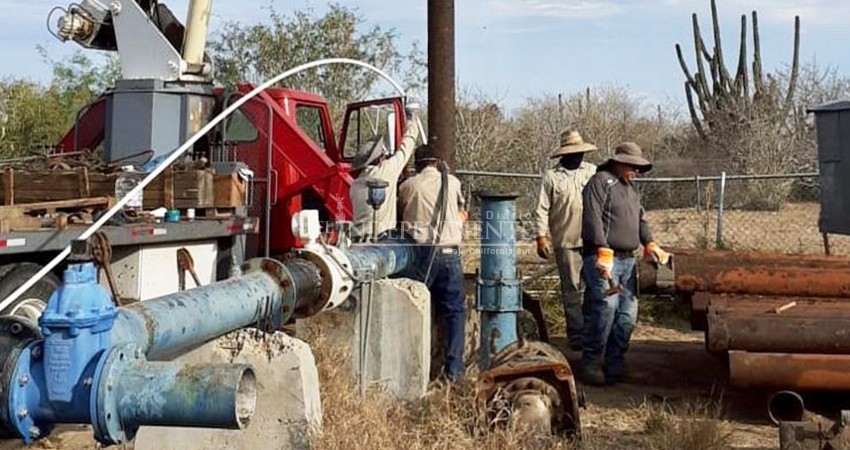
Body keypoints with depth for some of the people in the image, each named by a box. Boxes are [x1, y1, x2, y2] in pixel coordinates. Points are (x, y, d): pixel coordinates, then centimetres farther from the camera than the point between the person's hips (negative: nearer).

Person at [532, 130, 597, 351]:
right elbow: (541, 210, 0)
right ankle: (576, 333, 10)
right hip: (566, 242, -2)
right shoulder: (551, 177, 1)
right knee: (572, 288, 3)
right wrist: (541, 237, -7)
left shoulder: (592, 172, 10)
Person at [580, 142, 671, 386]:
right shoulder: (601, 181, -5)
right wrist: (604, 251, -22)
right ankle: (591, 364, -8)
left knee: (628, 313, 7)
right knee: (606, 307, -17)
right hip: (603, 258, -9)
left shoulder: (630, 188, 24)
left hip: (627, 260, 9)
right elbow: (593, 219, -16)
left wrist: (649, 243, 12)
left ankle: (615, 364, 16)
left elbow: (640, 219, 29)